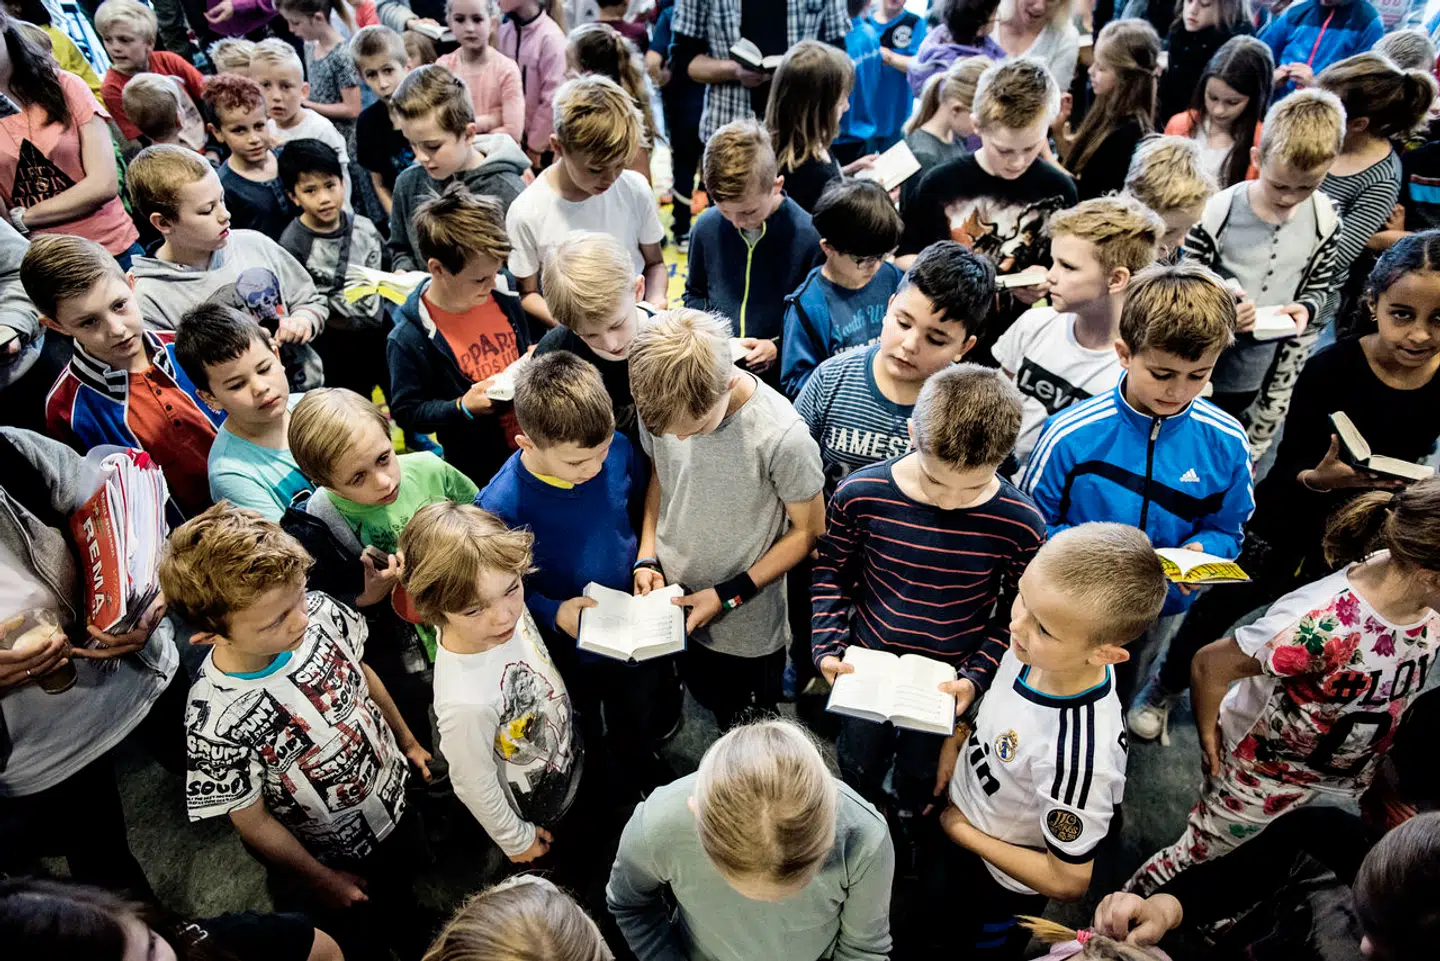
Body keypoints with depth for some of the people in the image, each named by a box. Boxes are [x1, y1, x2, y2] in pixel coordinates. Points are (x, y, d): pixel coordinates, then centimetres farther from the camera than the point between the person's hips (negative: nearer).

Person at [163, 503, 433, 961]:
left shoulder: (319, 611, -25)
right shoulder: (216, 719, -37)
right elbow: (252, 821, -19)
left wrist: (408, 741, 11)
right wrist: (323, 880, -6)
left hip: (396, 799, 5)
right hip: (335, 858, -4)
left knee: (406, 912, 33)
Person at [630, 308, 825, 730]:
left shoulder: (781, 434, -31)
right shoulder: (661, 404, -17)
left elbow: (808, 530, -16)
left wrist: (728, 596, -17)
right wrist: (647, 557, -7)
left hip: (748, 629, -3)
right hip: (673, 601, 4)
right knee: (709, 703, 29)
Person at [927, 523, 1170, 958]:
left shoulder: (1078, 754, -44)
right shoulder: (1033, 650, -23)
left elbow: (1069, 881, -28)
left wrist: (963, 832, -19)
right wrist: (956, 738, -11)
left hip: (995, 890, -6)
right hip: (955, 818, 6)